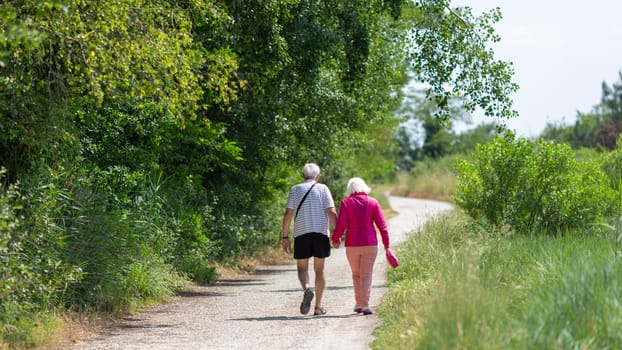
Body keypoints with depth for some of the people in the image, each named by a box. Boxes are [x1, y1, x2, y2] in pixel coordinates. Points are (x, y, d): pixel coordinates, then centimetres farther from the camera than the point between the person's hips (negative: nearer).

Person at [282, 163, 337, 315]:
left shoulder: (295, 190, 6)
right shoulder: (323, 189, 4)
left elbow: (288, 214, 0)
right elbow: (331, 212, -5)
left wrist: (285, 237, 3)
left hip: (301, 234, 0)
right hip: (321, 233, 0)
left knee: (302, 267, 9)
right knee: (319, 269, 9)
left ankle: (307, 289, -22)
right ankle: (318, 306, 9)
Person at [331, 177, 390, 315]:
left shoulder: (345, 203, -2)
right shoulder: (373, 202, 1)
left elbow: (340, 225, -9)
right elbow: (382, 225, -2)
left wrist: (335, 239, 7)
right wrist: (386, 244, 5)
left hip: (352, 246, 0)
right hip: (370, 245, 0)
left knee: (356, 274, 18)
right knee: (366, 275, 2)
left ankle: (358, 304, 20)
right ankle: (365, 305, -8)